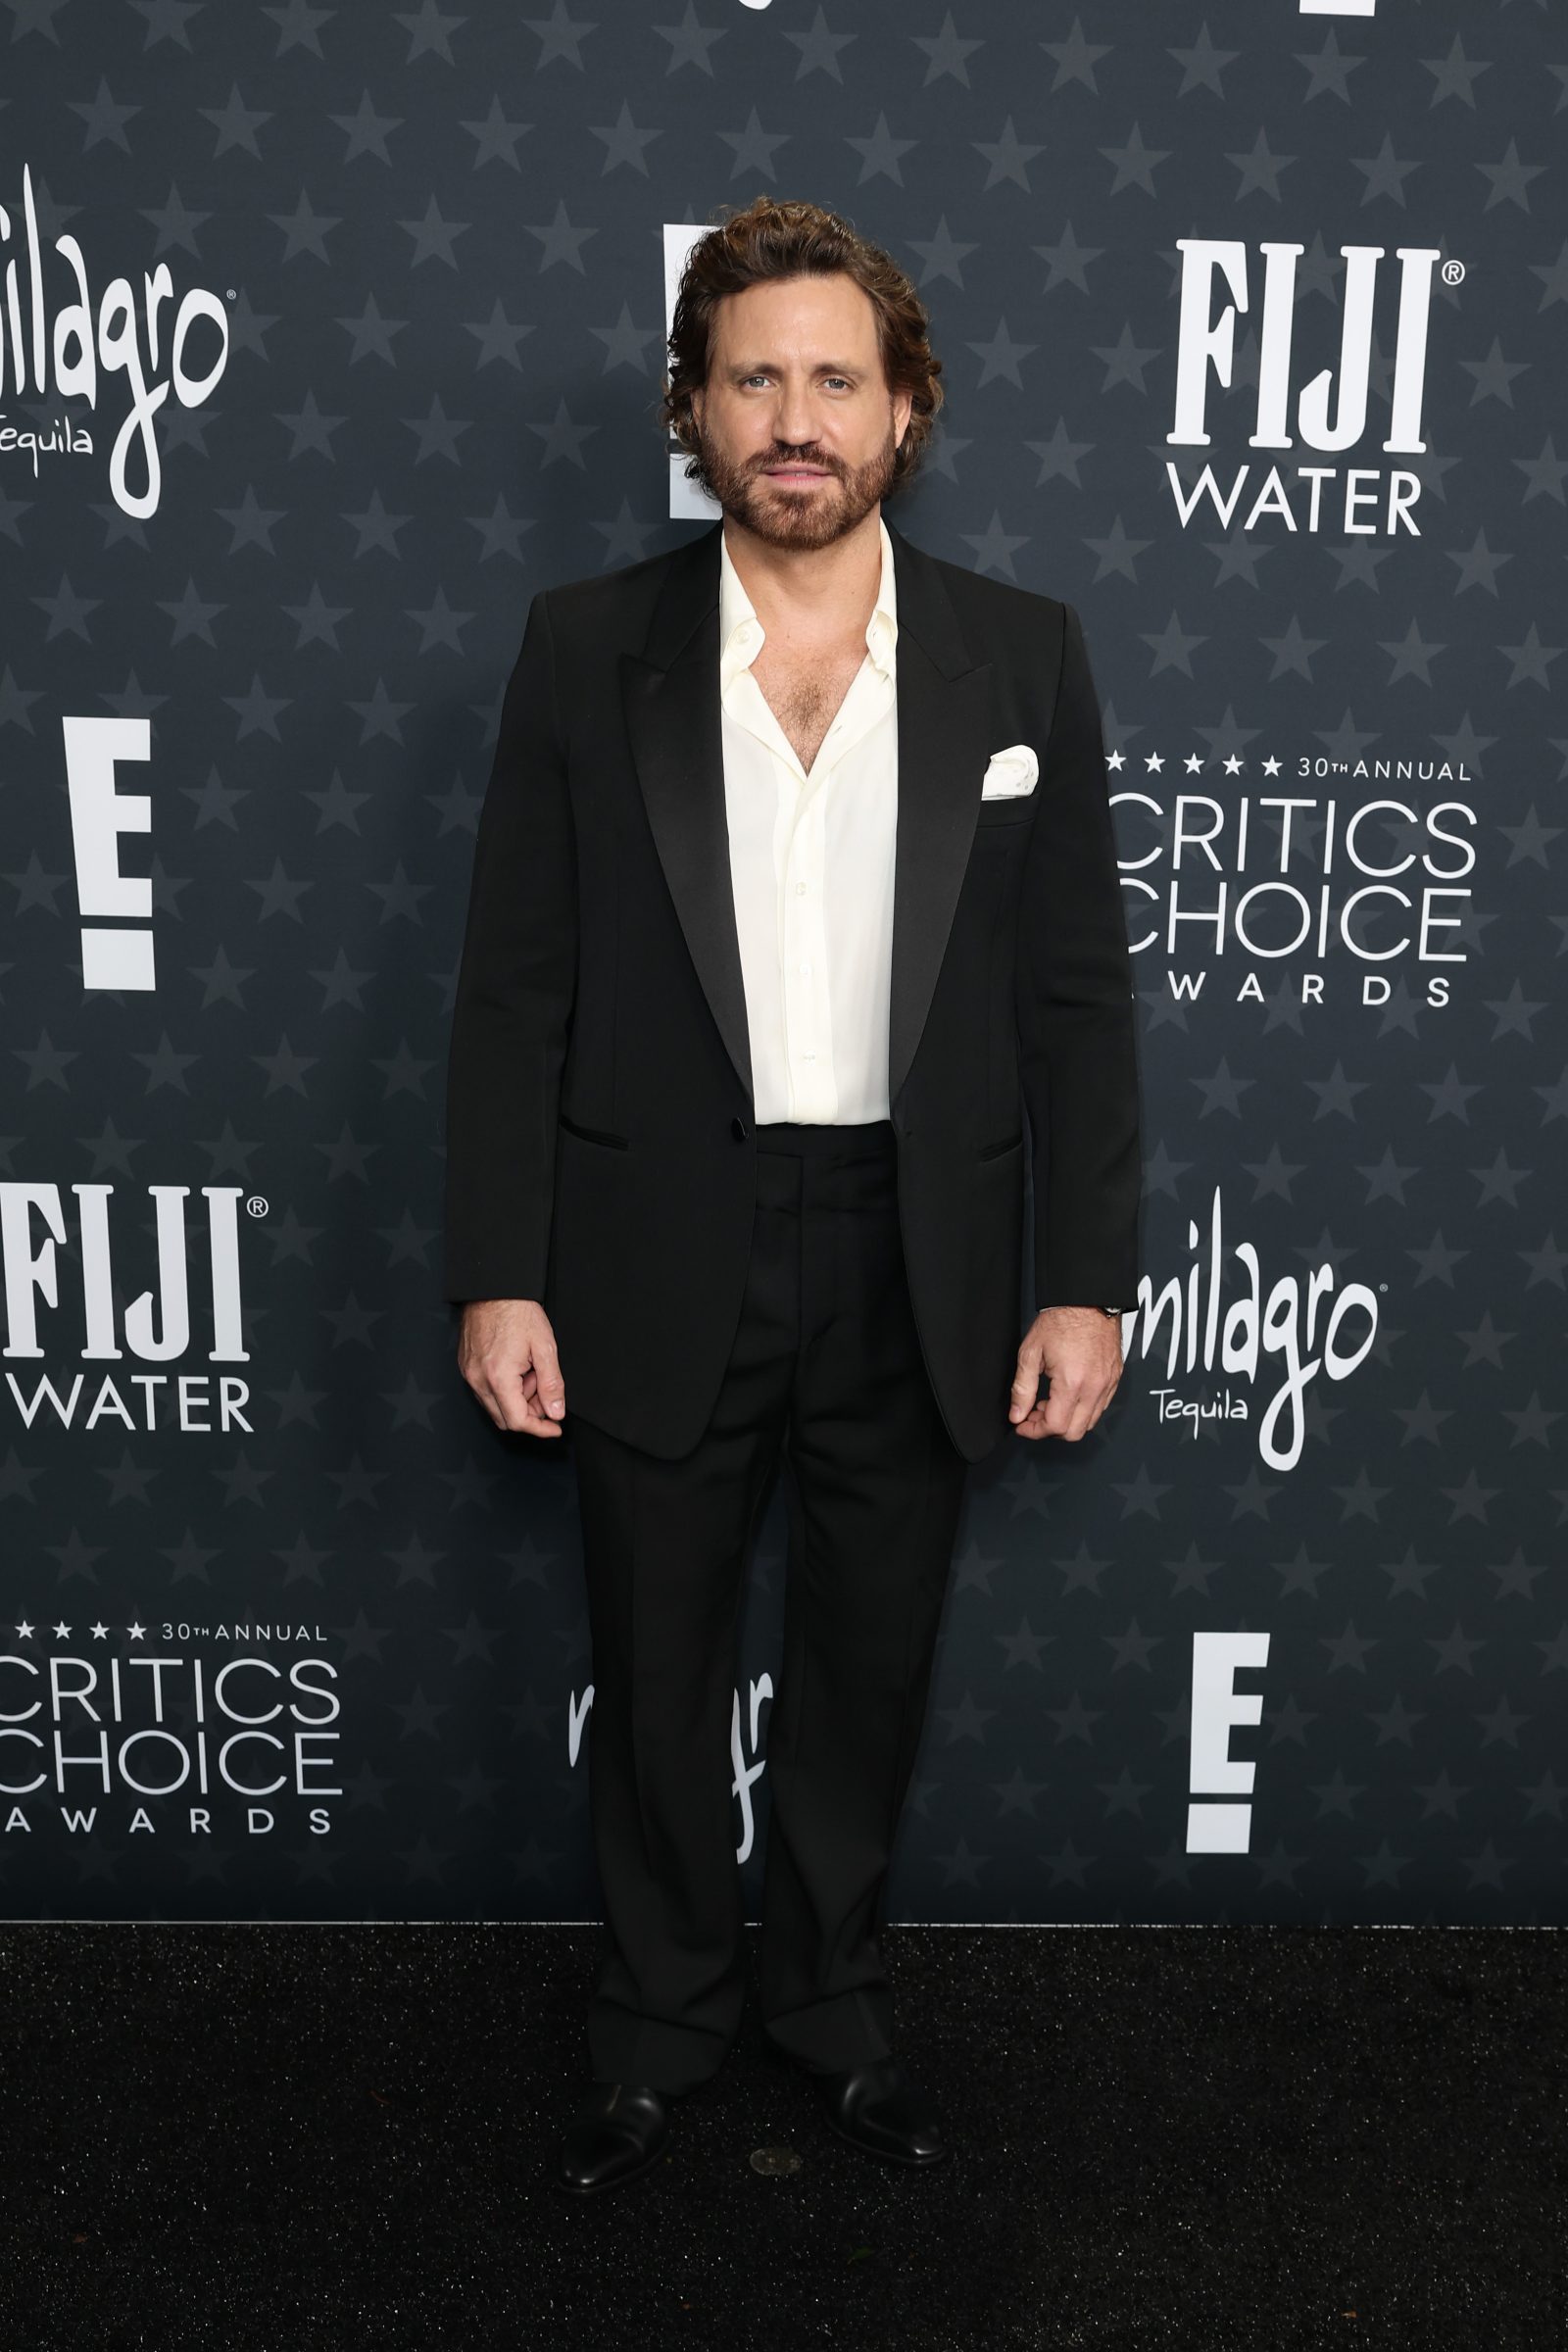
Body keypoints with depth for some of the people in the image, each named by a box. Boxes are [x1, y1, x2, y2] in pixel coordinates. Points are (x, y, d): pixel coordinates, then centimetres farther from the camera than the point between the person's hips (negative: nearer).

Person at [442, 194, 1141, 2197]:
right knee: (654, 1685, 16)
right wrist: (497, 1276, -7)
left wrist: (1085, 1279, -3)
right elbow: (515, 988, -2)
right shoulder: (586, 647, -2)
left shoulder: (1023, 657, 0)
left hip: (917, 1271, 1)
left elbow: (1076, 997, 1)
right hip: (657, 1266, 0)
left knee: (865, 1679, 18)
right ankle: (655, 2029, 40)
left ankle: (830, 1997, 44)